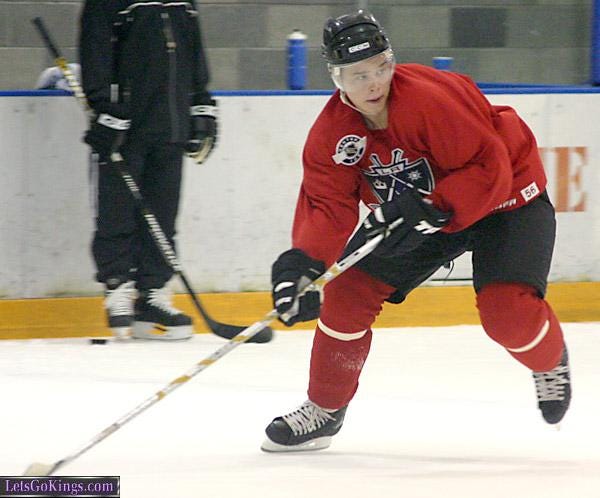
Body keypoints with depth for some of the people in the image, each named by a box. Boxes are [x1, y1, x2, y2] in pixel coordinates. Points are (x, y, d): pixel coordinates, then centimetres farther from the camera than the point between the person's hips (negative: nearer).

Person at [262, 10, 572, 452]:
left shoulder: (432, 98, -34)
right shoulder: (332, 132, -14)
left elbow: (491, 169, -33)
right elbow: (327, 204, -16)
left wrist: (427, 211, -40)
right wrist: (303, 262, -34)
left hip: (507, 196, -6)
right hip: (413, 210, 6)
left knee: (507, 312, -24)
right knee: (349, 289, -5)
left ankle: (551, 364, 13)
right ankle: (325, 408, 13)